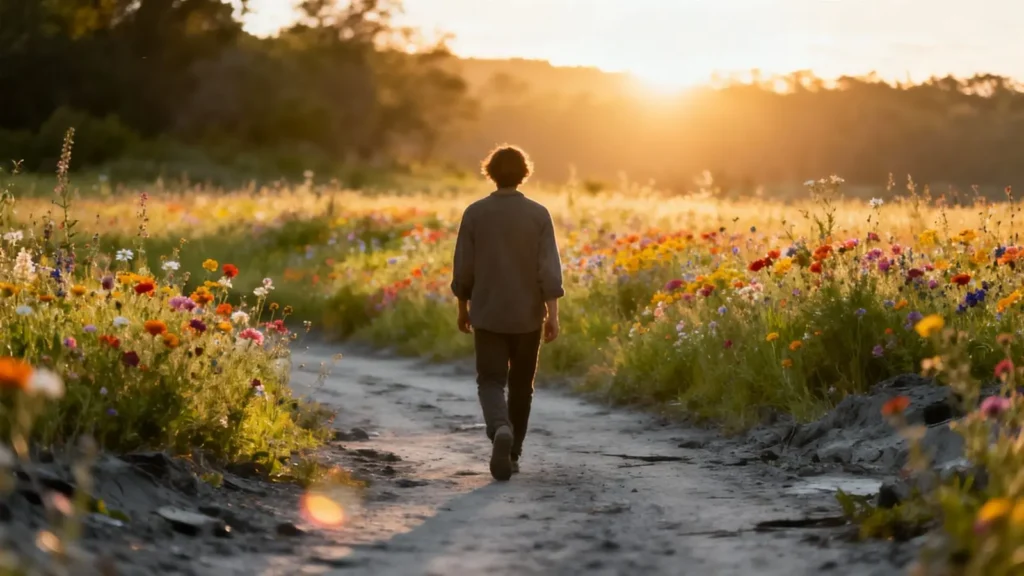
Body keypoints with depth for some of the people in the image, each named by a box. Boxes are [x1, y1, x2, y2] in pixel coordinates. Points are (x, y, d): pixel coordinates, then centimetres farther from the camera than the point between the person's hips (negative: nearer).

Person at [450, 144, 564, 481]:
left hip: (488, 315, -1)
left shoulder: (475, 213, -5)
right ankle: (512, 454, 22)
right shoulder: (538, 214, -6)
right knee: (521, 385, 15)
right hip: (528, 315, 1)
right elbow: (549, 269, -11)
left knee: (491, 382, 1)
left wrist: (463, 308, 12)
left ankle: (500, 431, -29)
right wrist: (553, 314, -8)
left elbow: (463, 268, -1)